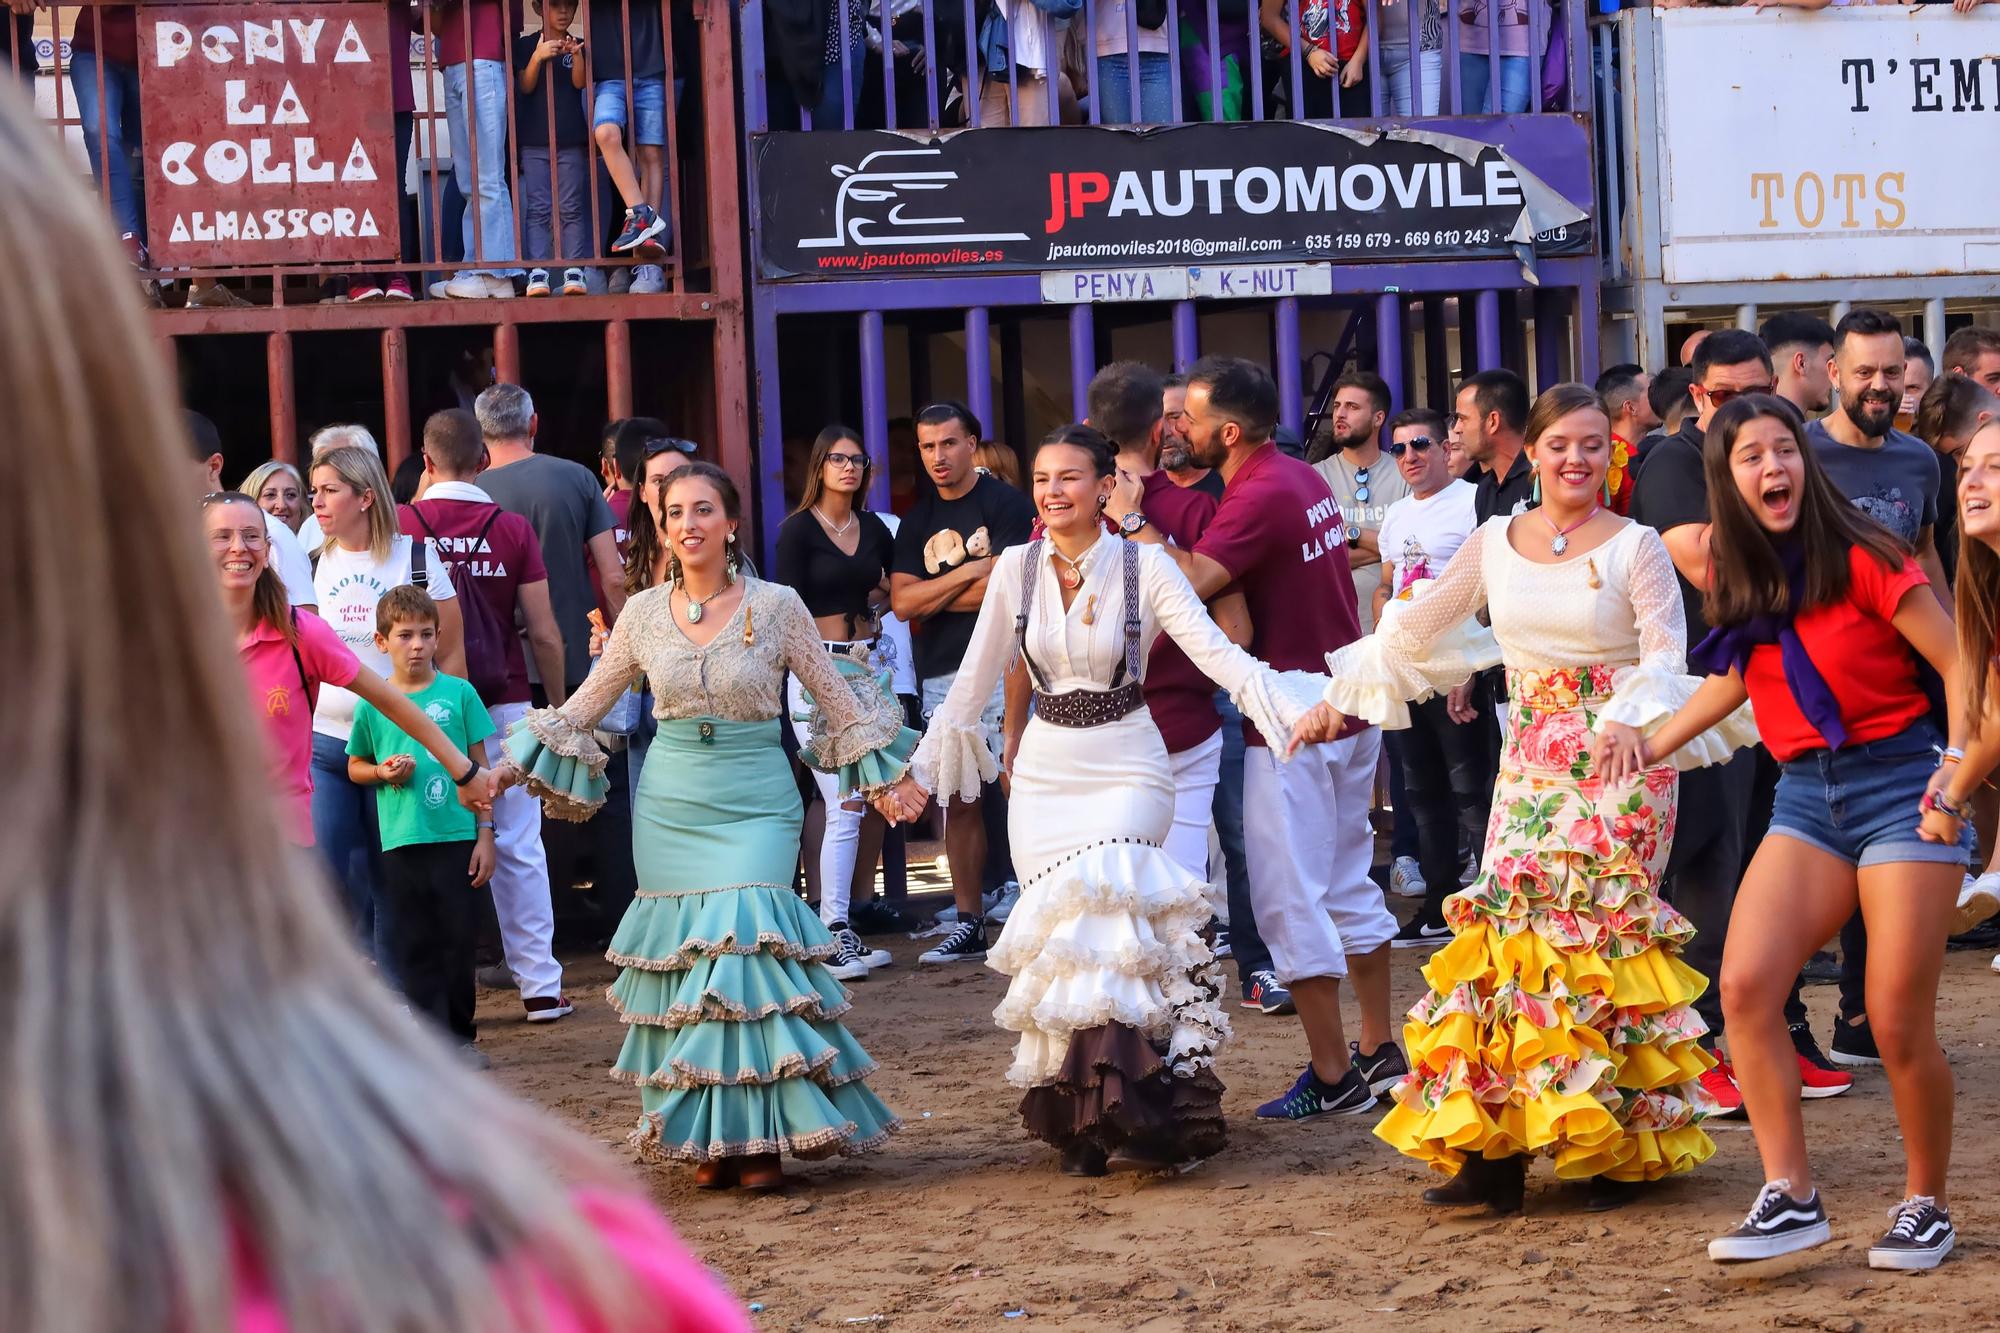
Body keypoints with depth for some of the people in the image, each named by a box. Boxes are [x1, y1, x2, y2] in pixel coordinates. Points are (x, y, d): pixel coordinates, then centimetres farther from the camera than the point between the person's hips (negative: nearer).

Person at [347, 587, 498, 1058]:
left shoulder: (458, 693, 1)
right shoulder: (371, 705, 3)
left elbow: (480, 767, 5)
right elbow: (355, 768, 16)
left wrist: (485, 834, 2)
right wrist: (384, 772, -7)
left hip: (455, 837, -1)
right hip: (400, 841, 1)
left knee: (456, 939, 4)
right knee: (413, 946, 3)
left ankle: (461, 1034, 17)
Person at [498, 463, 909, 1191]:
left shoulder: (775, 606, -3)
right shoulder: (644, 613, 4)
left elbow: (838, 700, 4)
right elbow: (583, 706, 13)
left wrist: (888, 777, 1)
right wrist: (508, 769, 9)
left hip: (755, 803, -3)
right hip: (670, 804, 3)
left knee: (746, 947, -14)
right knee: (682, 959, 1)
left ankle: (762, 1136, -6)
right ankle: (709, 1138, 9)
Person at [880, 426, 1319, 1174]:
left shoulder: (1144, 565, -6)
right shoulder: (1017, 568, 2)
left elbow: (1220, 654, -13)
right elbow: (973, 682, 9)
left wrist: (1299, 714, -27)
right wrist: (921, 769, 11)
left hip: (1126, 768, -3)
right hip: (1046, 772, 3)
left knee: (1106, 917, -19)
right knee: (1058, 935, -2)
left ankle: (1115, 1105, -13)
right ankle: (1082, 1122, 6)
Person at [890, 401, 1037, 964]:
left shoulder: (1005, 504, -1)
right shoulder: (918, 521, 16)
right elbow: (902, 601, 4)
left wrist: (931, 598, -2)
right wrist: (970, 572, -8)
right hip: (941, 678, 6)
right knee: (957, 803, 6)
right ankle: (969, 924, 11)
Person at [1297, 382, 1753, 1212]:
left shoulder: (1635, 547, -3)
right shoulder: (1495, 542, 9)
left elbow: (1666, 654, -13)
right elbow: (1416, 629, 18)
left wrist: (1639, 722, -32)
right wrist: (1340, 698, 18)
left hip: (1617, 766, -4)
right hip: (1530, 762, 4)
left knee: (1599, 932, -7)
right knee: (1508, 925, -3)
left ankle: (1618, 1147, 0)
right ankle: (1491, 1149, -2)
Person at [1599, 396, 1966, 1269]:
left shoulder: (1861, 559, -11)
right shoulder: (1739, 575, 6)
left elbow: (1960, 664, -10)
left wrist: (1957, 778, -18)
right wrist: (1650, 742, 12)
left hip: (1898, 784, -5)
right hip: (1805, 797, 5)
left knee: (1899, 1023, -7)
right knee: (1744, 985, -14)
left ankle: (1926, 1206, 13)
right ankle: (1790, 1196, -9)